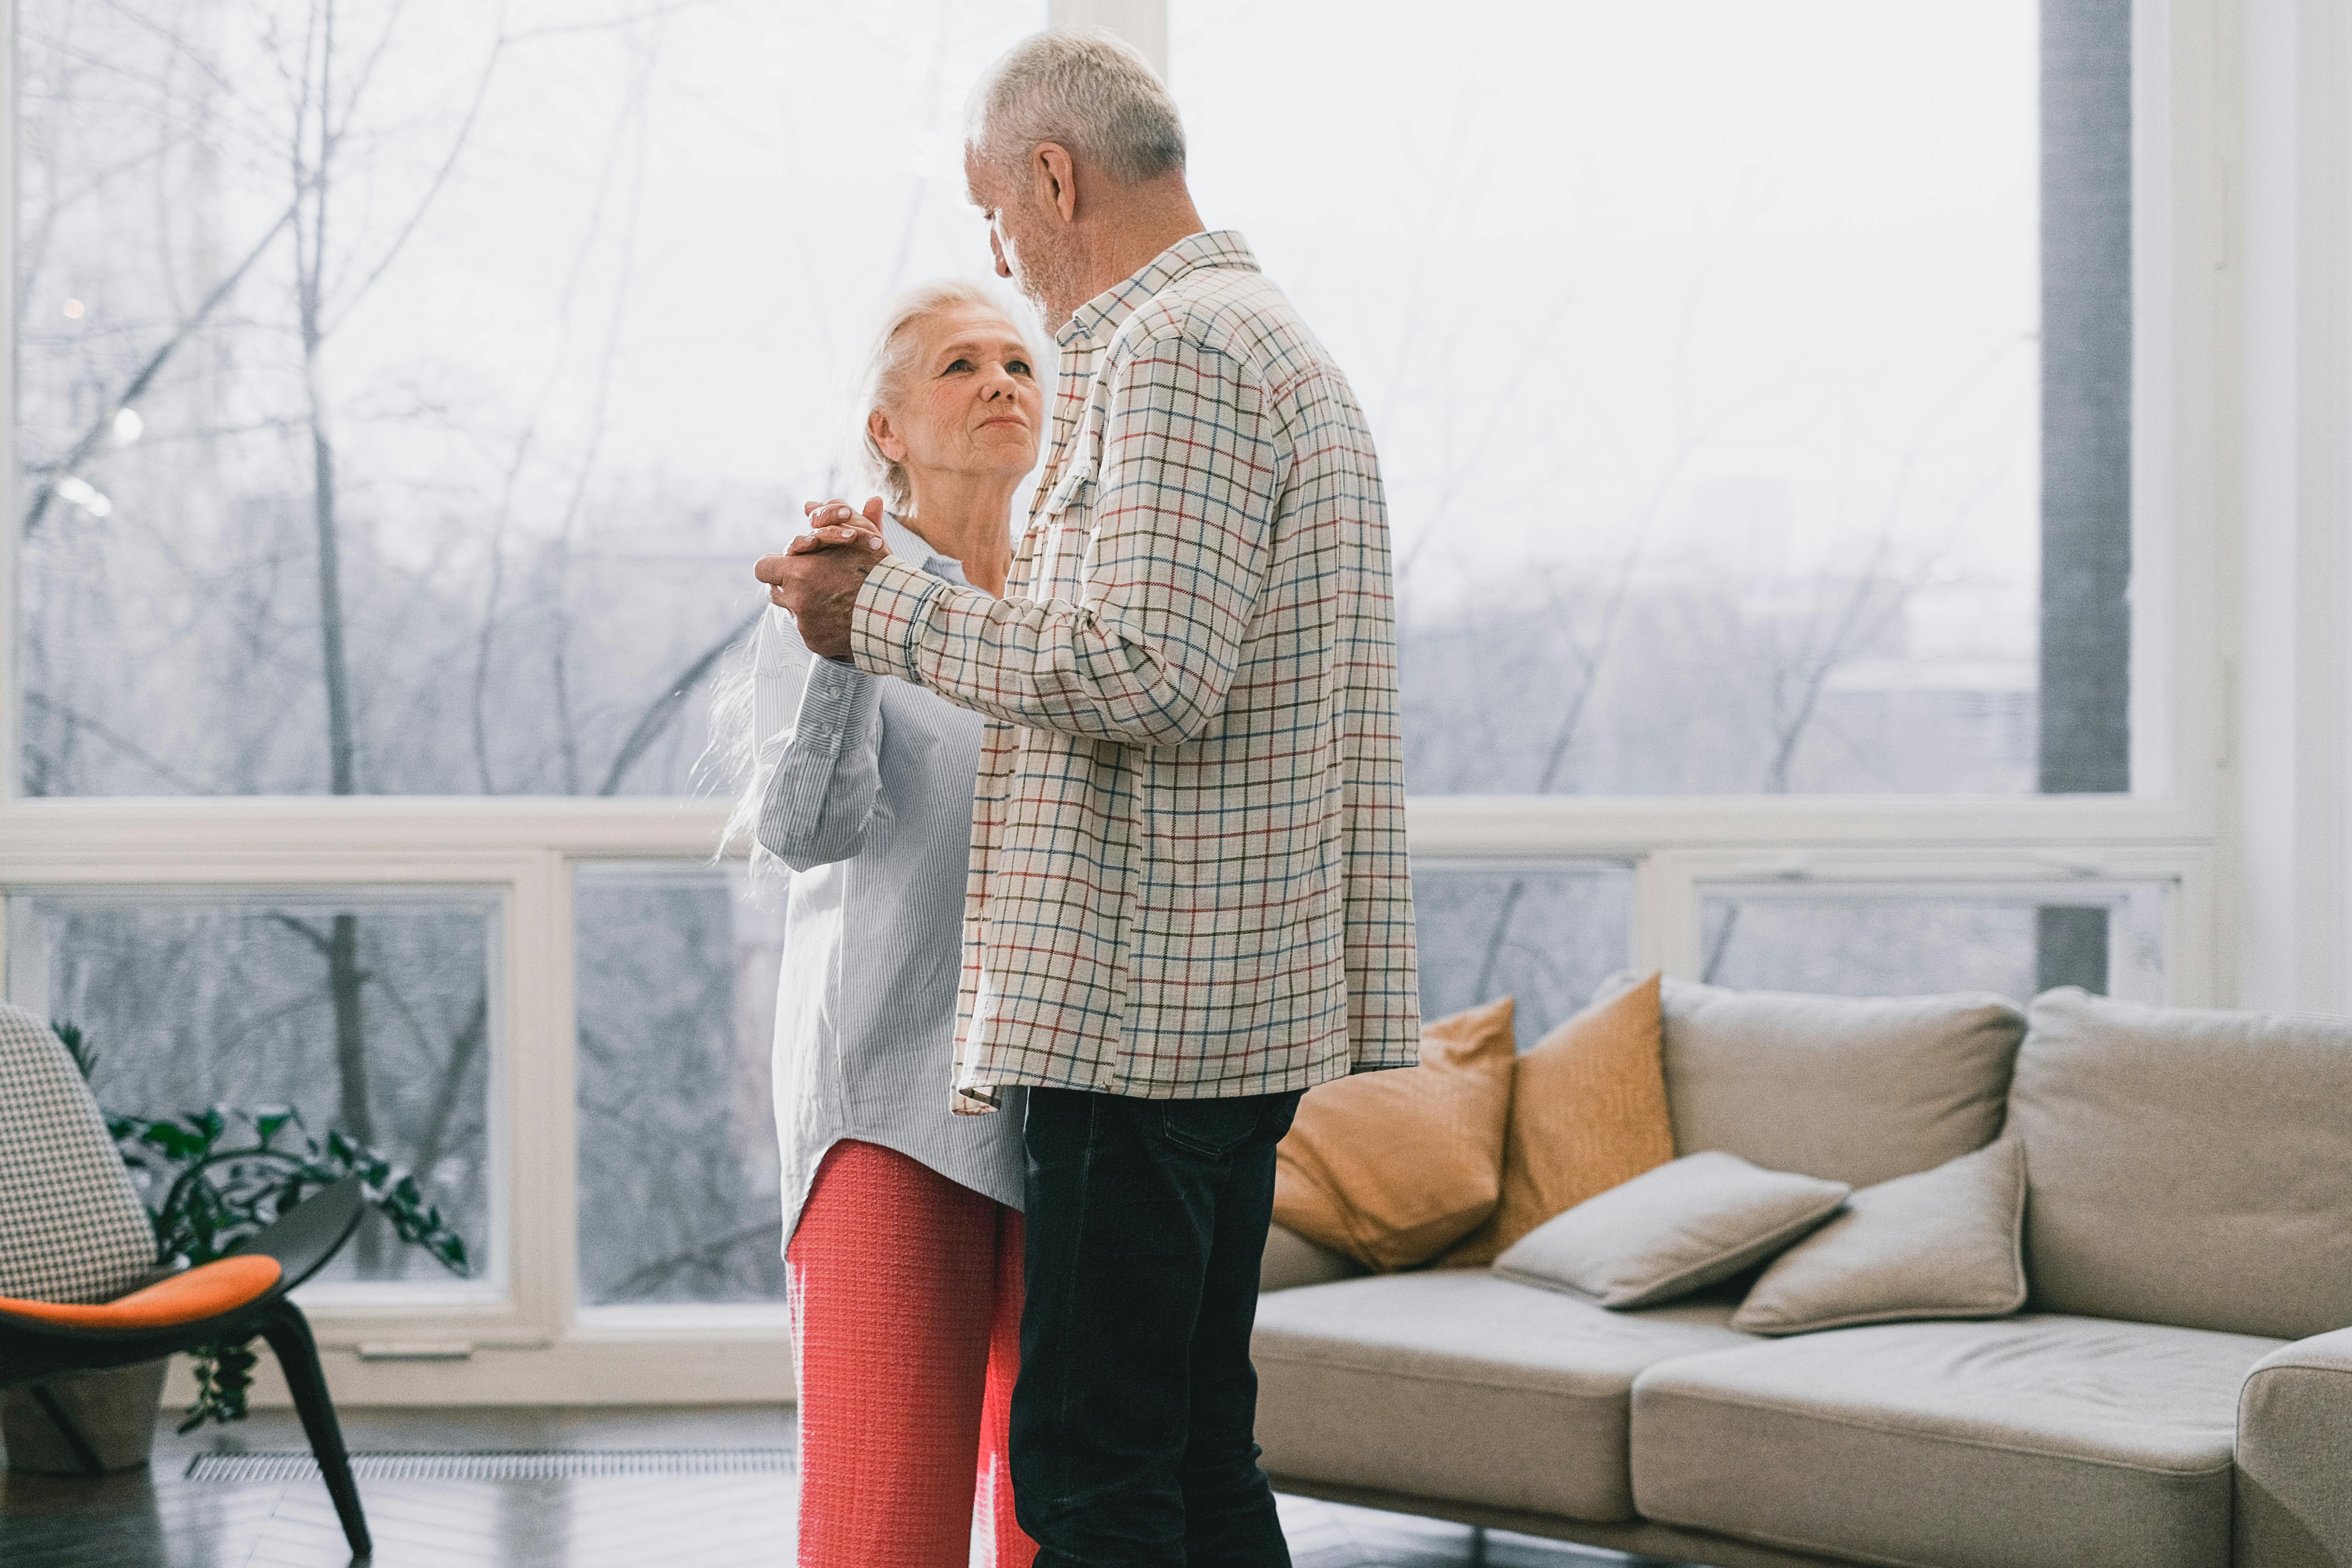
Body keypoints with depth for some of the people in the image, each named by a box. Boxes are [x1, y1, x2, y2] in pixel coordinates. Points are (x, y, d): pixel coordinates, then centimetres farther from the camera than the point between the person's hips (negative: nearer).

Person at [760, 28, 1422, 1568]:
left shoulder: (1180, 353, -13)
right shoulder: (1277, 341, 22)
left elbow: (1152, 677, -23)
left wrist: (890, 612, -12)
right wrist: (900, 599, 24)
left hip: (1145, 1008, -11)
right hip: (1239, 1005, 11)